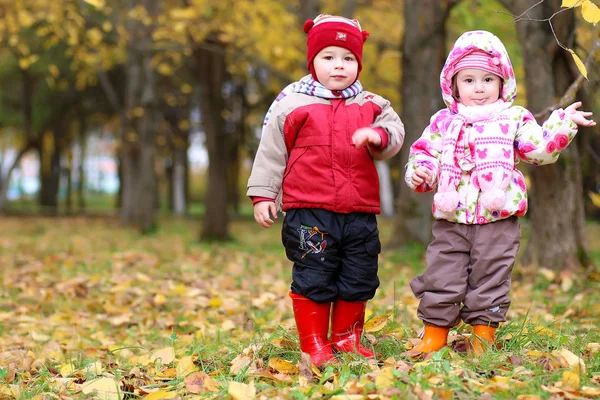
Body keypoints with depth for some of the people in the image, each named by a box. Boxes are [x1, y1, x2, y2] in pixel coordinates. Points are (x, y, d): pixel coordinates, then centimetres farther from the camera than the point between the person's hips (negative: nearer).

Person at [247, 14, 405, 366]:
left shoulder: (372, 106, 10)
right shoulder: (291, 103, 2)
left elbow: (395, 134, 0)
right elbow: (271, 152, 4)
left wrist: (379, 136, -22)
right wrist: (263, 195, 1)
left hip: (360, 212, 4)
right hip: (308, 211, -3)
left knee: (358, 279, 11)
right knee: (313, 278, -1)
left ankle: (346, 338, 27)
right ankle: (314, 345, 10)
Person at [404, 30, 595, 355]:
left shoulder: (513, 120, 6)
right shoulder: (444, 122, 8)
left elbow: (540, 148, 1)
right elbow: (424, 152, 12)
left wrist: (564, 122, -9)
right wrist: (420, 170, -9)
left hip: (498, 221, -1)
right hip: (451, 220, 1)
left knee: (489, 280, 6)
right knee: (440, 279, 4)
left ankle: (484, 335, 17)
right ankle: (434, 335, 16)